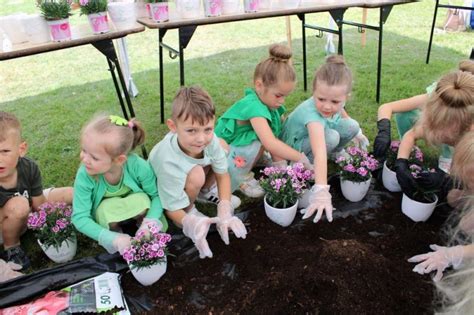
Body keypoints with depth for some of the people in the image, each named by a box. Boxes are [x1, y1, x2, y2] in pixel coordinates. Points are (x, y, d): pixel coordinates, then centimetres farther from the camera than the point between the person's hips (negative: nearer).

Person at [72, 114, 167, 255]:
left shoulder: (138, 166, -34)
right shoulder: (84, 176, -31)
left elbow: (158, 195, -20)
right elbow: (80, 217, -27)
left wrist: (150, 222, -37)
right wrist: (112, 238, -39)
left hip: (134, 206, 0)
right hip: (106, 211, 0)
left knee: (142, 200, -31)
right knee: (106, 209, -31)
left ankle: (141, 222, 2)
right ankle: (115, 229, 1)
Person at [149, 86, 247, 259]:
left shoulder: (210, 140, -28)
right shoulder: (168, 163, -42)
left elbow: (223, 174, -15)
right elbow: (173, 210, -31)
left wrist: (224, 211, -28)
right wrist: (192, 225, -52)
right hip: (163, 194, -5)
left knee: (222, 145, -9)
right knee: (196, 175, -35)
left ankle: (206, 192, 11)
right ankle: (190, 210, -4)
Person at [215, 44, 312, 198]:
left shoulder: (270, 104, -5)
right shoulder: (254, 106, -31)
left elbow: (275, 141, -4)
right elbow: (270, 143, -40)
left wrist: (281, 166, -13)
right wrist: (302, 160, -36)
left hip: (239, 155, 8)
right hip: (221, 155, -7)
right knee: (258, 143, -31)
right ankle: (240, 179, -7)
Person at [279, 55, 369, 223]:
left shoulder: (335, 103, -20)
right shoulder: (311, 114, -42)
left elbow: (342, 114, 8)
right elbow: (320, 154, -54)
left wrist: (357, 133, 22)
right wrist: (321, 192, -61)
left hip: (315, 134, 7)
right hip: (293, 148, -7)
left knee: (352, 126, -9)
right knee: (331, 137, -33)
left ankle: (336, 152, 20)